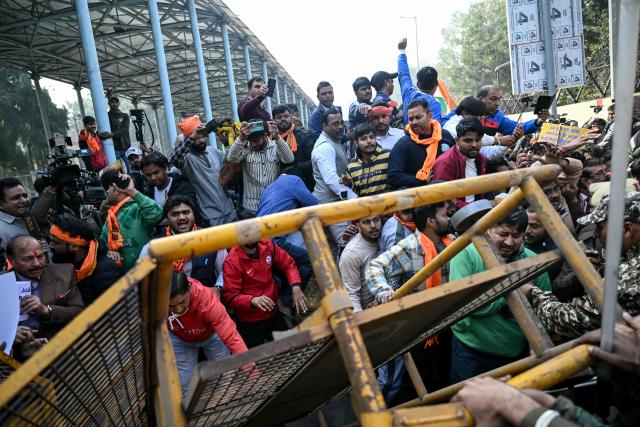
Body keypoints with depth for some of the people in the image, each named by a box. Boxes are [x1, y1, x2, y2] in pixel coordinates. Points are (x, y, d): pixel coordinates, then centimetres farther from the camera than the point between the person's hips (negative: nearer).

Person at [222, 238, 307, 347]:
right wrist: (252, 300, -39)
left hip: (274, 314, 5)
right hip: (250, 322, -5)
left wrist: (295, 287, -13)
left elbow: (288, 264, 3)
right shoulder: (232, 262, -20)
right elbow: (230, 296, -21)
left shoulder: (267, 245, -7)